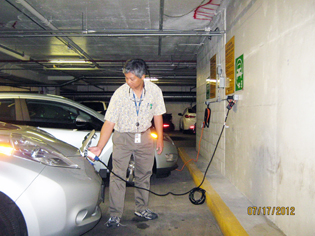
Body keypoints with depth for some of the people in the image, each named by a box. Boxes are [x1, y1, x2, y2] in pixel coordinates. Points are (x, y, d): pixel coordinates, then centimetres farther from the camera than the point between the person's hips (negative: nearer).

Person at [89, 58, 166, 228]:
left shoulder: (155, 91, -12)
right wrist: (99, 147, -25)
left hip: (144, 136, 3)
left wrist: (160, 138, 3)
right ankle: (115, 215, 8)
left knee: (144, 174, 11)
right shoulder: (120, 94, -20)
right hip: (122, 137, -2)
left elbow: (157, 115, 2)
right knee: (118, 175, -6)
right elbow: (109, 122, -19)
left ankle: (141, 209, 29)